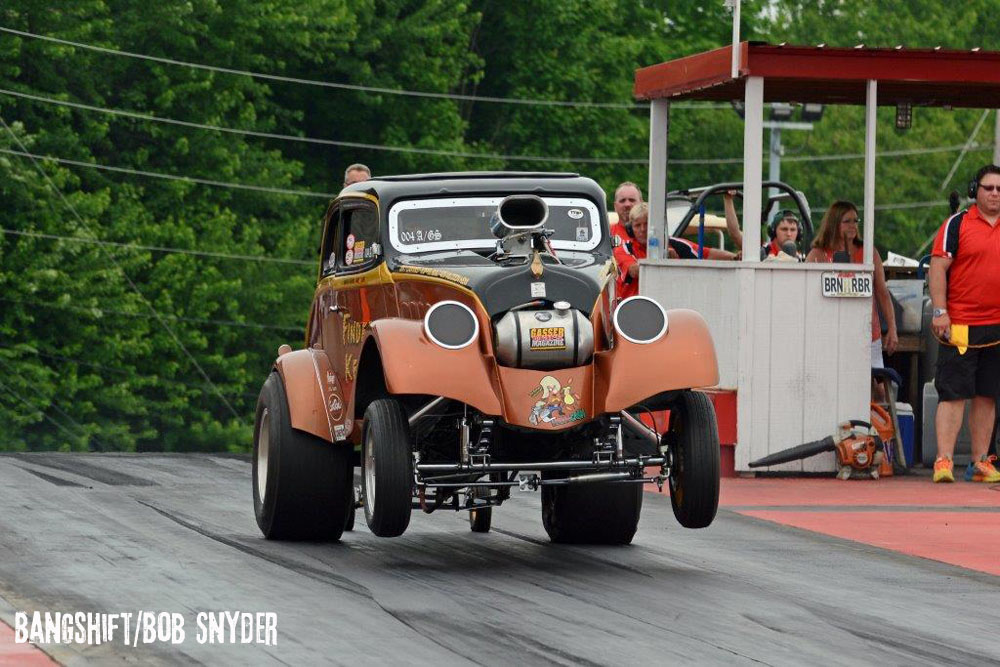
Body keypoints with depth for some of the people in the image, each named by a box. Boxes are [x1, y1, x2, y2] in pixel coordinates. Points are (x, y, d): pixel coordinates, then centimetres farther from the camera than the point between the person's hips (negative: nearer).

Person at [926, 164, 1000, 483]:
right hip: (960, 326, -5)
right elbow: (938, 268, -5)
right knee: (953, 394, -8)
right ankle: (943, 461, -11)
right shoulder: (957, 224, -1)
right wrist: (940, 311, -14)